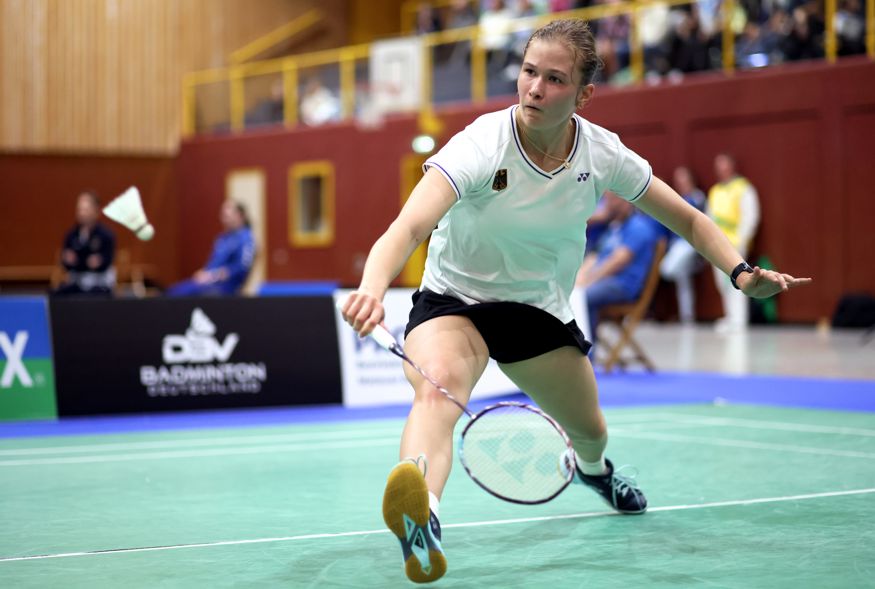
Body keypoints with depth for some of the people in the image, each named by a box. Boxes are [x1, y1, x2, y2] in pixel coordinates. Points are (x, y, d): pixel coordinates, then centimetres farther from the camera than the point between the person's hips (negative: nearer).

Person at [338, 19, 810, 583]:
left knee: (589, 429, 19)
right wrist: (372, 288, -64)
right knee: (438, 387, -37)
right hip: (454, 300, -5)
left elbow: (688, 220, 0)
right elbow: (410, 225, -43)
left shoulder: (603, 154, -14)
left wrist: (741, 272, -17)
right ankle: (421, 520, -64)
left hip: (542, 307, 5)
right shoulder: (482, 145, -28)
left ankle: (593, 468, 60)